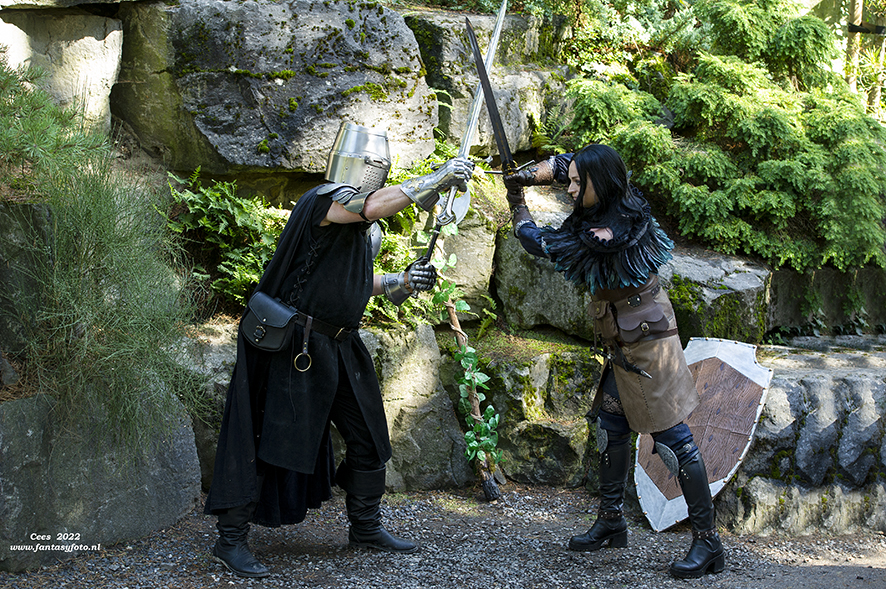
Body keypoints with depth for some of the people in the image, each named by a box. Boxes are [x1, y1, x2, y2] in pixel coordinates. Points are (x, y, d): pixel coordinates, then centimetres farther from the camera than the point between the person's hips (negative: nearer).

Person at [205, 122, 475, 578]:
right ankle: (230, 540, 2)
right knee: (268, 440, -6)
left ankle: (366, 527, 29)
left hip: (338, 347, 10)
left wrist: (399, 283, 13)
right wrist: (440, 178, -23)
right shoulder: (324, 200, -13)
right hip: (294, 346, -9)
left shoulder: (365, 230, 15)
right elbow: (375, 205, -31)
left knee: (368, 437, 14)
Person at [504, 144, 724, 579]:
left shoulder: (608, 235, -27)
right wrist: (526, 176, -3)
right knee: (611, 427, 15)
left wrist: (517, 202, 1)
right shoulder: (619, 202, -2)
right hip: (622, 342, 10)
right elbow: (564, 164, 14)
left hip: (645, 340, -10)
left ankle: (707, 541, -2)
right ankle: (610, 520, 27)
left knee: (671, 437, -7)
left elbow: (540, 243, -15)